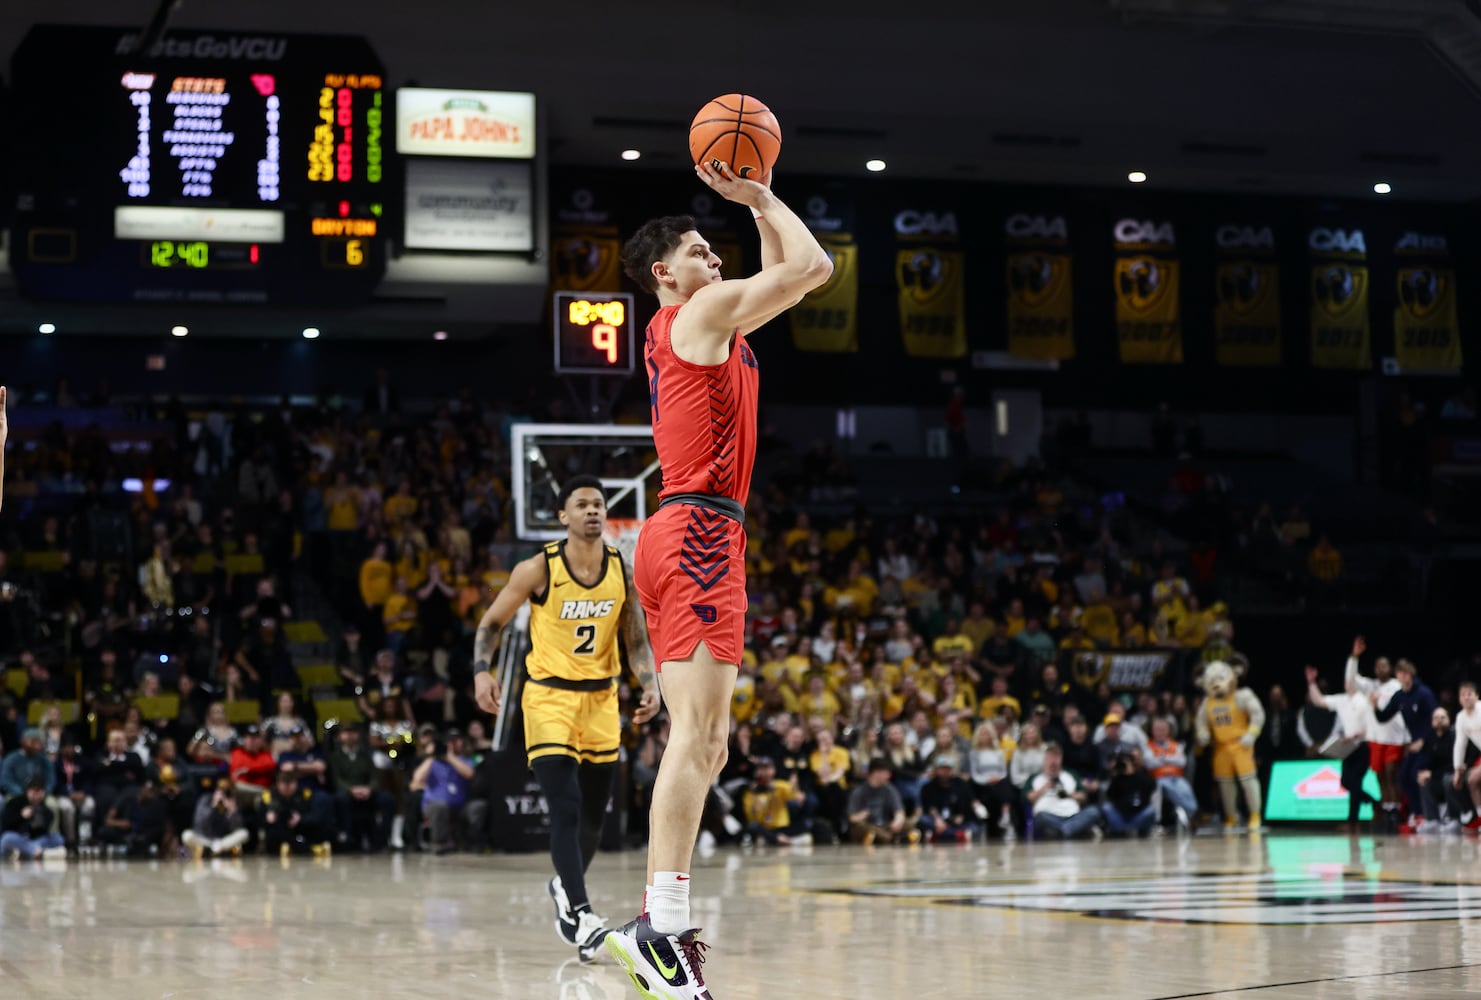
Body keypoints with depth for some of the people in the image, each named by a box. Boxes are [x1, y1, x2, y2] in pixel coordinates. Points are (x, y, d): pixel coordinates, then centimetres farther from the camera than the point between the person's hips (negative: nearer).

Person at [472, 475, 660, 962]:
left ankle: (565, 887, 40)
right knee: (566, 807, -17)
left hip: (601, 700, 5)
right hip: (549, 696, -5)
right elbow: (491, 623, -3)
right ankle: (581, 916, -21)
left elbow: (636, 640, 6)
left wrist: (650, 684, -11)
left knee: (594, 812, 14)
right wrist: (482, 671, -18)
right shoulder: (539, 569, -12)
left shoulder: (623, 572, -2)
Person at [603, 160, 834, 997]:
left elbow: (788, 275, 35)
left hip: (680, 540, 10)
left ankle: (660, 926, 8)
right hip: (700, 531, -10)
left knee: (706, 744, 9)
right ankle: (662, 927, -22)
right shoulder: (702, 313, -3)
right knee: (697, 735, -16)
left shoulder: (705, 324, 24)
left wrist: (756, 203, 27)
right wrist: (761, 197, 6)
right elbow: (814, 265, -5)